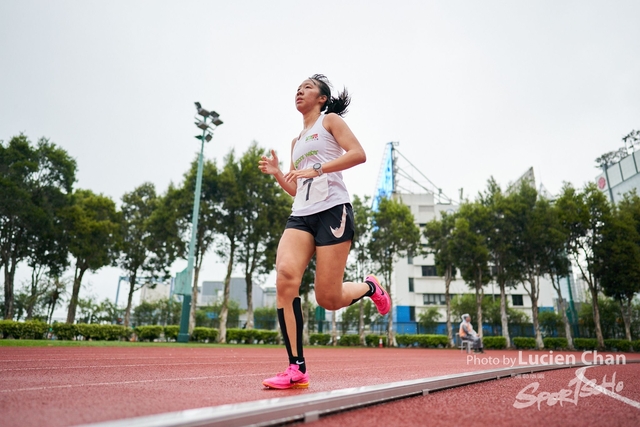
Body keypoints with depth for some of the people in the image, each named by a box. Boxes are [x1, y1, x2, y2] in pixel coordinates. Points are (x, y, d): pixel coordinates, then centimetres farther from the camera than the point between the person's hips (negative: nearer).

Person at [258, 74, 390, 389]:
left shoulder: (330, 120, 10)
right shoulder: (296, 141, 27)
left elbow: (358, 154, -8)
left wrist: (316, 169, -15)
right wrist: (276, 173, 9)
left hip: (332, 210, -6)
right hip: (300, 215, 6)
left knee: (328, 299, -9)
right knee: (285, 277, -21)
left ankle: (369, 287, 25)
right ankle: (296, 369, -15)